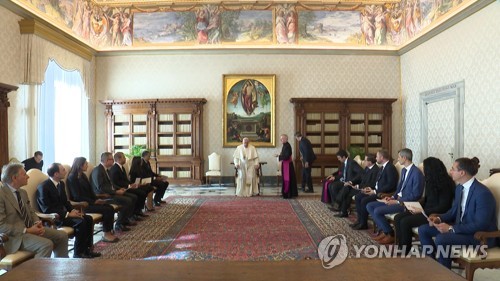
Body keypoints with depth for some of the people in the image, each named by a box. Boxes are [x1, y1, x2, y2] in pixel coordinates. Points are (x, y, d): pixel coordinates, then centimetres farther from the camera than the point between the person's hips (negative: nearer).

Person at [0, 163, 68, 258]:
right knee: (47, 244, -28)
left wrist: (37, 223, -3)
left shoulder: (22, 192, 12)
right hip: (15, 235, -9)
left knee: (62, 235, 0)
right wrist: (27, 230, -21)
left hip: (31, 228, 9)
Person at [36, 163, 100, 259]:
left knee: (89, 219, -6)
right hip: (53, 218, -9)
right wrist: (67, 214, -23)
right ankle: (78, 253, -12)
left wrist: (73, 210, -2)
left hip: (63, 213, 9)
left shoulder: (61, 184, 9)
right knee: (81, 222, -26)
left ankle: (87, 249, 2)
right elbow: (47, 209, -22)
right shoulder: (43, 187, -18)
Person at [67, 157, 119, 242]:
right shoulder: (72, 177, -11)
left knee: (110, 208, -14)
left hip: (89, 201, 8)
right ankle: (105, 235, -10)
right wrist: (94, 202, -16)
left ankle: (109, 231, -13)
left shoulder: (83, 175, 14)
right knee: (106, 210, -22)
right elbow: (77, 197, -17)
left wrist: (97, 199, -3)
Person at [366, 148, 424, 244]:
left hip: (406, 203, -10)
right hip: (398, 199, 10)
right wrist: (392, 197, 2)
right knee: (370, 206, 0)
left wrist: (398, 201, -19)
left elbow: (416, 195, -20)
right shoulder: (404, 170, 13)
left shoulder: (417, 172, -17)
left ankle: (391, 234, -3)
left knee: (377, 211, -23)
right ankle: (384, 231, 4)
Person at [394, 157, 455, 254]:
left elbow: (443, 207, -19)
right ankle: (400, 248, -5)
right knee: (398, 218, -8)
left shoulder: (445, 184, -17)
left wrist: (422, 211, -21)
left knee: (405, 222, -23)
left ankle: (406, 251, -6)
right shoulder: (430, 180, 6)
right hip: (425, 210, 9)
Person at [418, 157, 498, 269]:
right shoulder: (460, 188, 4)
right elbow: (454, 211, 14)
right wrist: (439, 218, -5)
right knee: (423, 229, 1)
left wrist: (452, 228, -27)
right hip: (460, 227, 9)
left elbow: (481, 225, -26)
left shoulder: (483, 193, -24)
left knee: (441, 239, -31)